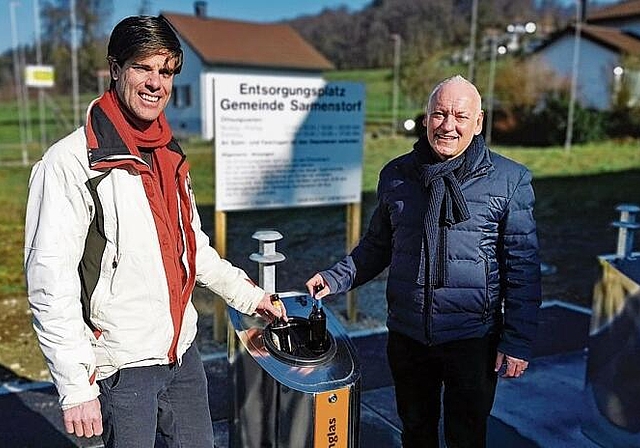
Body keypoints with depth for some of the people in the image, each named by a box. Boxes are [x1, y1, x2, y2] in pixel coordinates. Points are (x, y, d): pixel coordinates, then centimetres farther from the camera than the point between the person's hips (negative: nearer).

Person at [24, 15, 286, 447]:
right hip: (122, 370, -7)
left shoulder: (170, 157, 8)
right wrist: (76, 388, -18)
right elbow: (50, 283, -17)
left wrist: (248, 294, 18)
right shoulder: (71, 163, -15)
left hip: (184, 352, 7)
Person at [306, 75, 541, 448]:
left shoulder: (510, 180, -8)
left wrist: (518, 341, -8)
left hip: (473, 338, -3)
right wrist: (336, 278, -1)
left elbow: (522, 267, -6)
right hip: (407, 334, 3)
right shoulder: (396, 175, 1)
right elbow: (377, 246, 11)